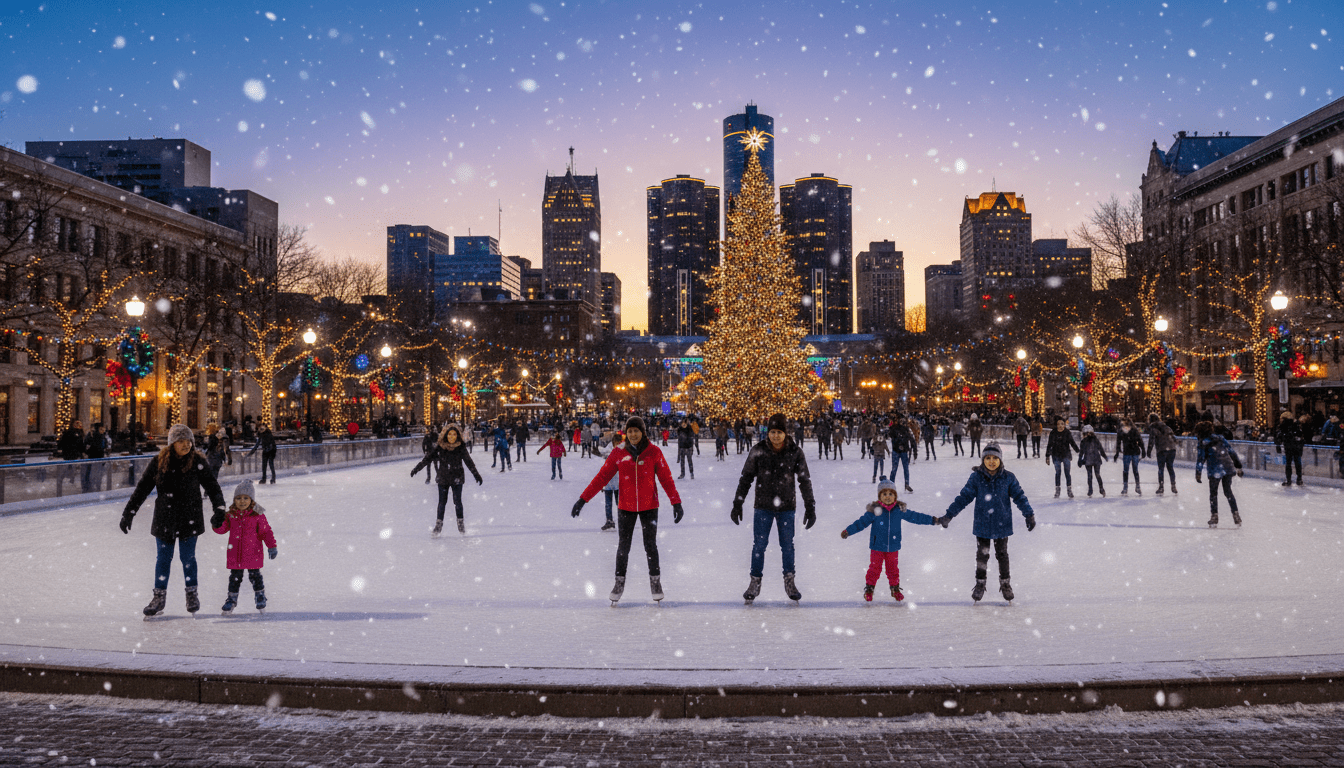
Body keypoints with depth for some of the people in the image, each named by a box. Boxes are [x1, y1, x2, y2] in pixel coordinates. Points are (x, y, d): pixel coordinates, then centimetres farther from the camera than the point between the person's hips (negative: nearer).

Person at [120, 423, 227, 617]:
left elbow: (212, 486, -2)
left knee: (188, 557, 2)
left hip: (189, 519, -1)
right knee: (163, 558, 8)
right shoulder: (159, 462, -3)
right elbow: (142, 488, 3)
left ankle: (192, 594, 20)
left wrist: (219, 508, -13)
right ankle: (159, 597, 21)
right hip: (164, 519, 1)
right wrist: (128, 513, 3)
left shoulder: (197, 462, -5)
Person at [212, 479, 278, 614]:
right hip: (235, 554, 2)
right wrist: (217, 525, -16)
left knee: (255, 575, 7)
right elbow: (223, 529, 6)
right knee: (235, 577, 9)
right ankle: (232, 598, 22)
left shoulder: (258, 515, -6)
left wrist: (272, 546, -6)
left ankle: (260, 596, 23)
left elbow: (266, 531, -2)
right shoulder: (231, 515, 2)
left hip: (253, 553, -2)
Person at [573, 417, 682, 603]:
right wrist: (583, 499, -6)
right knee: (623, 546, 5)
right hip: (626, 507, 1)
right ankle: (619, 583, 21)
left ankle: (655, 581, 21)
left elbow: (666, 478, -4)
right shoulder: (618, 453, -5)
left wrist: (676, 503, -9)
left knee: (650, 546, 3)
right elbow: (602, 477, -3)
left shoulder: (654, 452, -7)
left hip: (649, 506, -1)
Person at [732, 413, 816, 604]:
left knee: (787, 546, 6)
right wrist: (737, 504, -3)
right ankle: (755, 583, 15)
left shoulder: (795, 452, -8)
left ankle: (789, 582, 22)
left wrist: (810, 507, 0)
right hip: (763, 507, 0)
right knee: (759, 545, 1)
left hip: (787, 507, 0)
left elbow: (804, 481, 0)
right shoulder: (758, 451, -9)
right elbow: (746, 478, -2)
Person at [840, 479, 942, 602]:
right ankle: (869, 589, 17)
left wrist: (932, 520, 12)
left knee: (893, 568, 11)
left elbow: (915, 517, 9)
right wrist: (848, 531, -16)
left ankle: (895, 589, 28)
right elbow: (862, 522, -8)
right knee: (874, 568, 2)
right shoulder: (874, 510, -10)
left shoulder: (900, 510, -2)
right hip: (877, 547, -2)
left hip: (893, 547, 2)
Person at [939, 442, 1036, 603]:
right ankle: (980, 584, 25)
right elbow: (964, 496, -5)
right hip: (982, 524, 0)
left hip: (1002, 524, 0)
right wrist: (949, 514, -8)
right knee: (982, 555, 10)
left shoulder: (1008, 478, -6)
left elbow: (1019, 496, 0)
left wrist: (1029, 514, -3)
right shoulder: (976, 477, -7)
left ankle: (1005, 584, 29)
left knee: (1002, 554, 13)